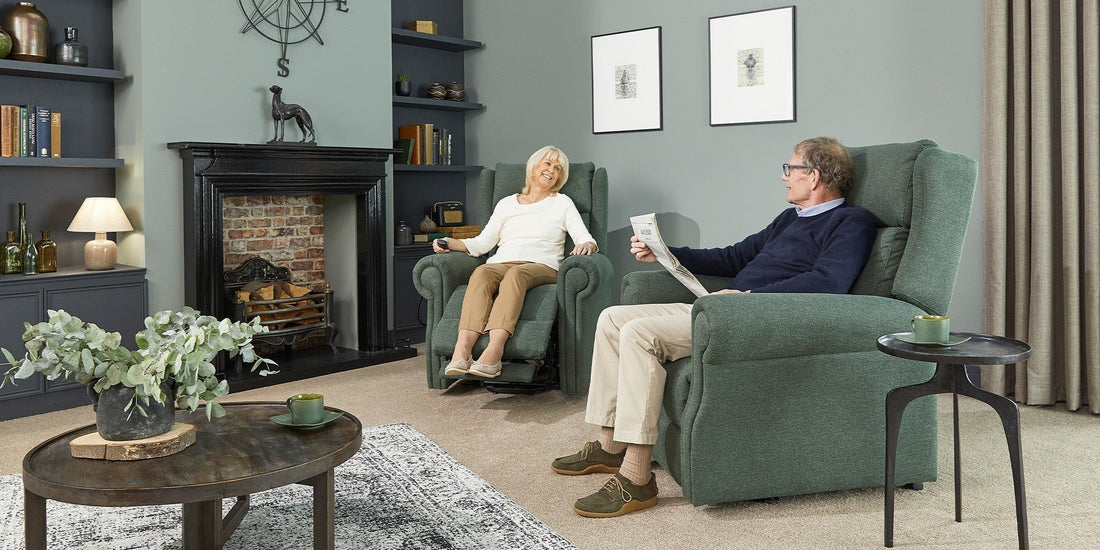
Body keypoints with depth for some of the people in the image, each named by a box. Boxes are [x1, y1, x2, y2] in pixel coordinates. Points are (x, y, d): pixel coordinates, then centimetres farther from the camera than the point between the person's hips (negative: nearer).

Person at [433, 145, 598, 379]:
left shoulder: (562, 203, 20)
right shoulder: (506, 204, 26)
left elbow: (586, 239, 8)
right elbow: (481, 243, 22)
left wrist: (585, 245, -16)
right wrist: (451, 243, 5)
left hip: (541, 266, -2)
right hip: (501, 263, 2)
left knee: (516, 274, -38)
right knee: (481, 273, -34)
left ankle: (494, 350, -56)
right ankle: (462, 350, -50)